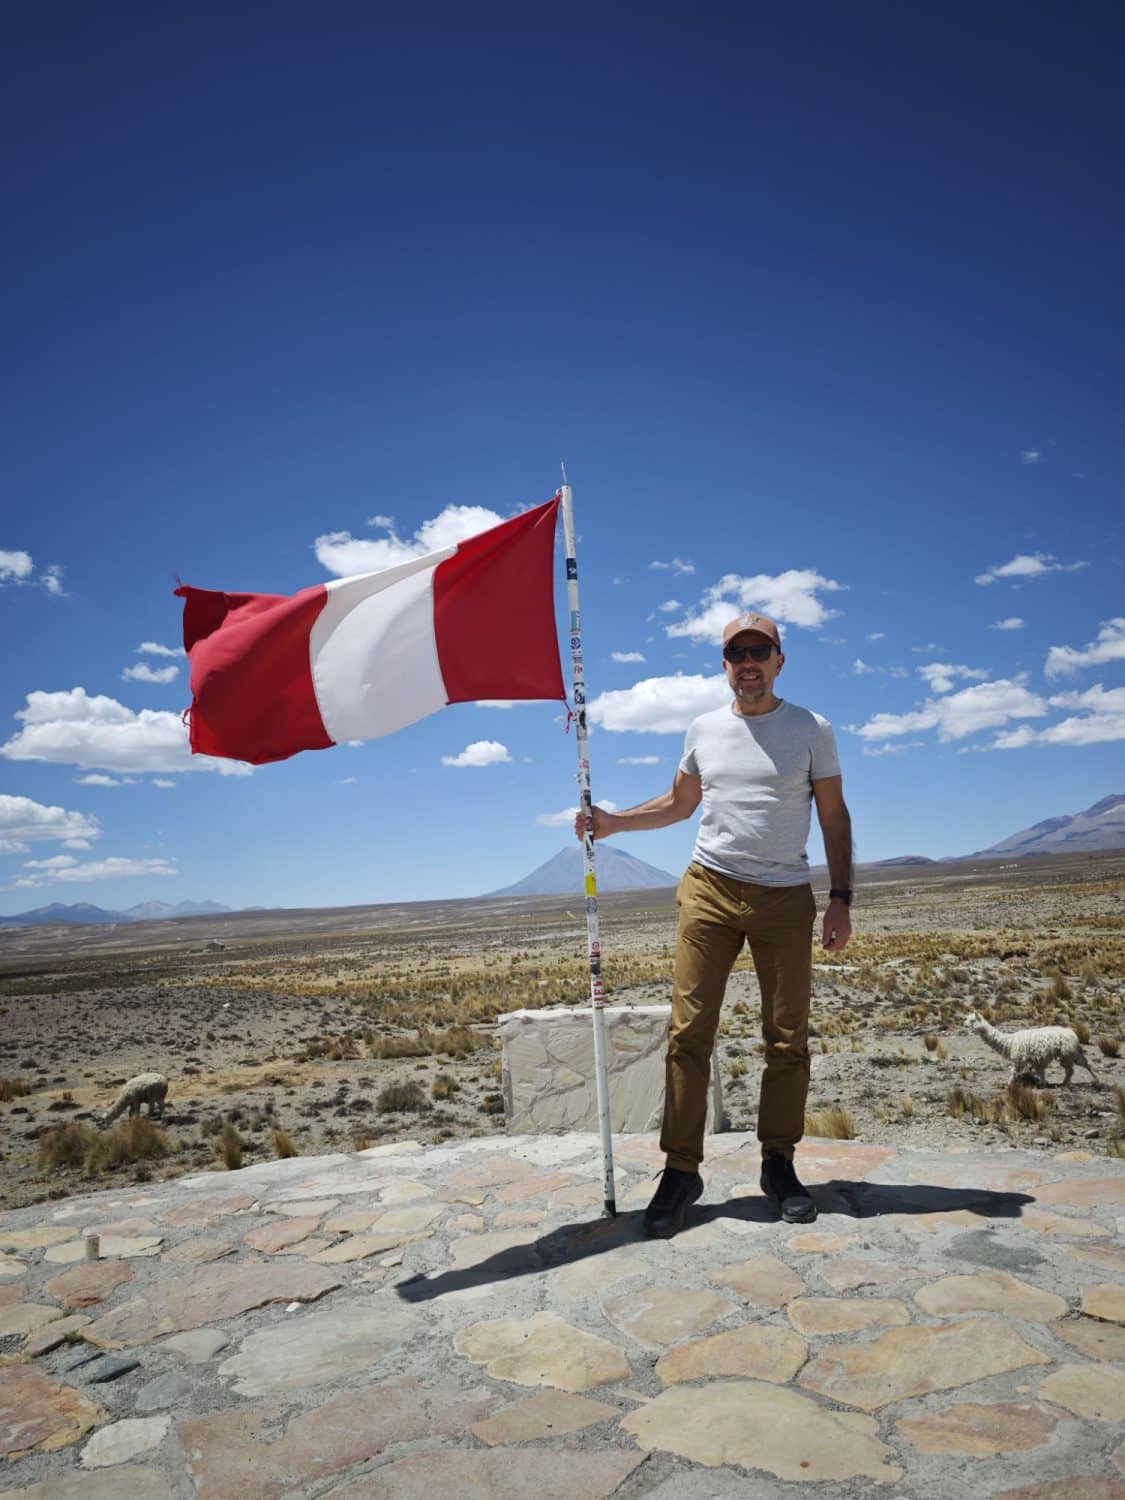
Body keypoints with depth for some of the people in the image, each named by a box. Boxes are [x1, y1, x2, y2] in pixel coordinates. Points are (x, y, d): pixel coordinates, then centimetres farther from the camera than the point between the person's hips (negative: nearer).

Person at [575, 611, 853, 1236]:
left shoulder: (811, 730, 3)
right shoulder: (704, 729, 10)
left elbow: (834, 817, 5)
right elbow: (680, 802, 22)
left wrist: (841, 899, -2)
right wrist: (613, 822, 10)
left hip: (786, 897, -1)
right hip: (710, 888, 1)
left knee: (787, 1038, 5)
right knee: (689, 1032, -3)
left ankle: (779, 1164, 21)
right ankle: (680, 1169, 6)